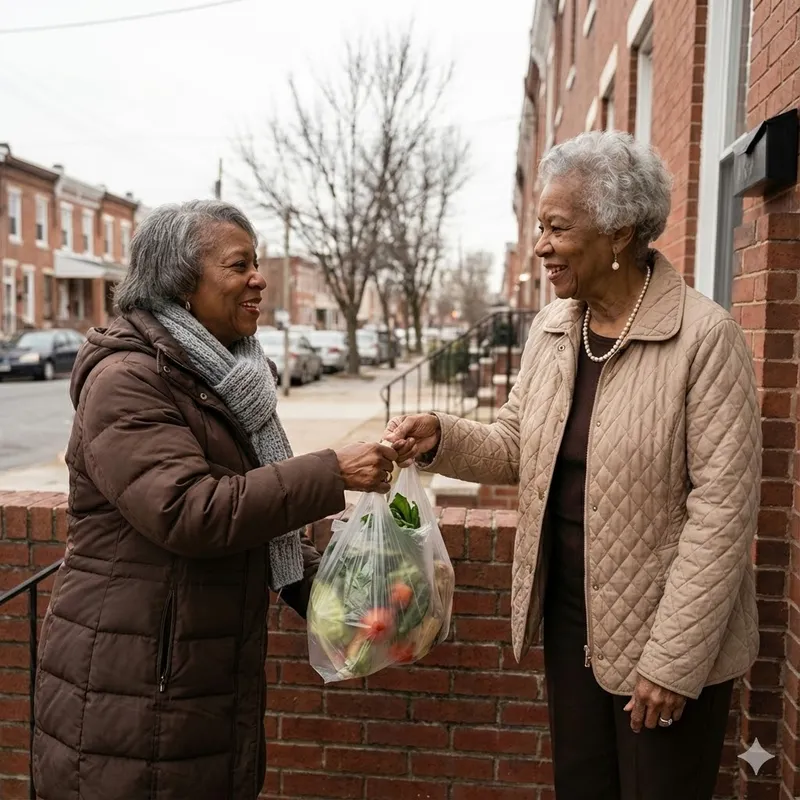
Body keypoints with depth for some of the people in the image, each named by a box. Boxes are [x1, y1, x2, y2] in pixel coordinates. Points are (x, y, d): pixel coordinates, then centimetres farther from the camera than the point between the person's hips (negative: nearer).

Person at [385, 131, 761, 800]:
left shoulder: (705, 335, -17)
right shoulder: (552, 327, 2)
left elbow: (723, 508, -18)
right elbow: (518, 447, 8)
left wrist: (672, 663, -17)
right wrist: (441, 437, -12)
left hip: (664, 633, -5)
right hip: (569, 617, 6)